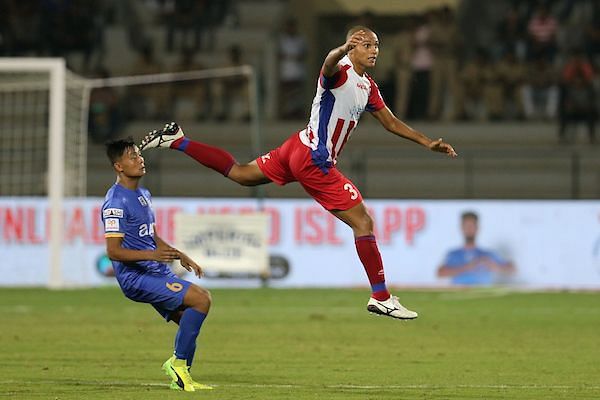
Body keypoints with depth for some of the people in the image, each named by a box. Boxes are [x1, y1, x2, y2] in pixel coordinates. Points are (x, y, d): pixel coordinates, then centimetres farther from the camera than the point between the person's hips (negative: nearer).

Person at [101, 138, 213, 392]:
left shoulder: (143, 195, 16)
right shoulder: (116, 203, -15)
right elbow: (113, 251, -20)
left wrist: (179, 256, 18)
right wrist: (152, 255, -31)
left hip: (157, 274, 10)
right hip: (137, 278, -10)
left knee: (190, 323, 9)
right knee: (201, 299, -20)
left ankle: (181, 378, 18)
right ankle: (179, 363, -11)